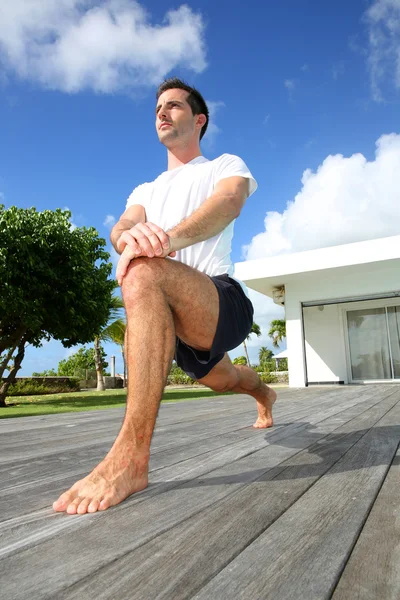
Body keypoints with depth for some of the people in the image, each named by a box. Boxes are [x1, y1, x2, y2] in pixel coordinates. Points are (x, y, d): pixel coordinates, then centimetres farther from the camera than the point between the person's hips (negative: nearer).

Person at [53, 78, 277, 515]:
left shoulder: (226, 165, 9)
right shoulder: (145, 191, 23)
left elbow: (229, 202, -17)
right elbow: (119, 229, 1)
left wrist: (166, 238, -37)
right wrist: (131, 234, -26)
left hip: (224, 302, -7)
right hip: (173, 318, 7)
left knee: (145, 272, -35)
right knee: (221, 380, 28)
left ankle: (131, 456, -35)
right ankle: (264, 394, 67)